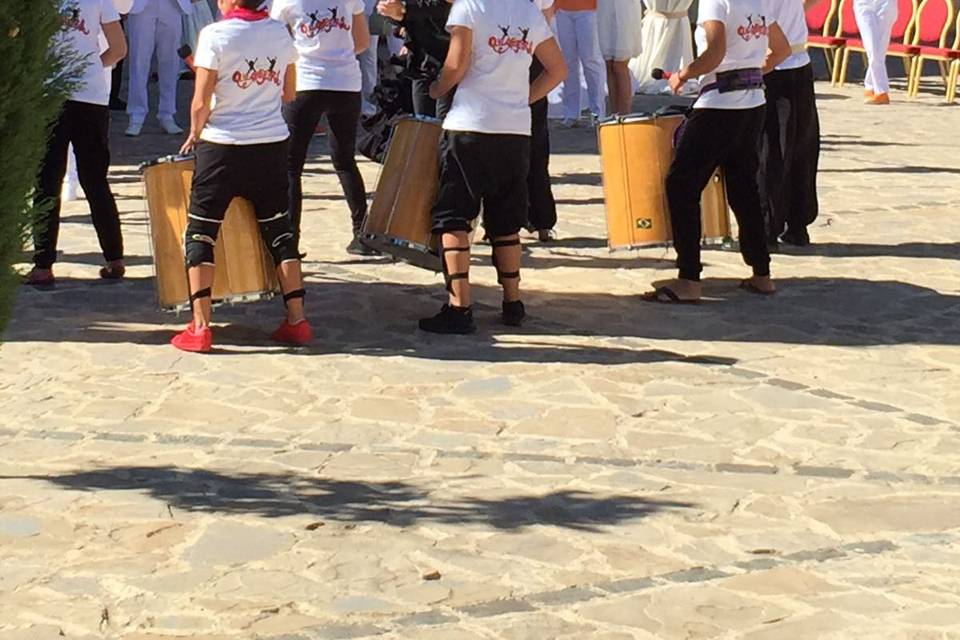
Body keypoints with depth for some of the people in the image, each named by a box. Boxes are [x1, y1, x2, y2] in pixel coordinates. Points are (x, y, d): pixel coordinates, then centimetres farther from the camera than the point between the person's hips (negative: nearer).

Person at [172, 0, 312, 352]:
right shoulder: (280, 33, 2)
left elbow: (201, 103, -12)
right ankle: (297, 320, 13)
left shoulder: (215, 34, -12)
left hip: (223, 147, -4)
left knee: (200, 231, 5)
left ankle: (200, 327, -1)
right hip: (272, 145, 4)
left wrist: (194, 133, 5)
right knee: (278, 229, 15)